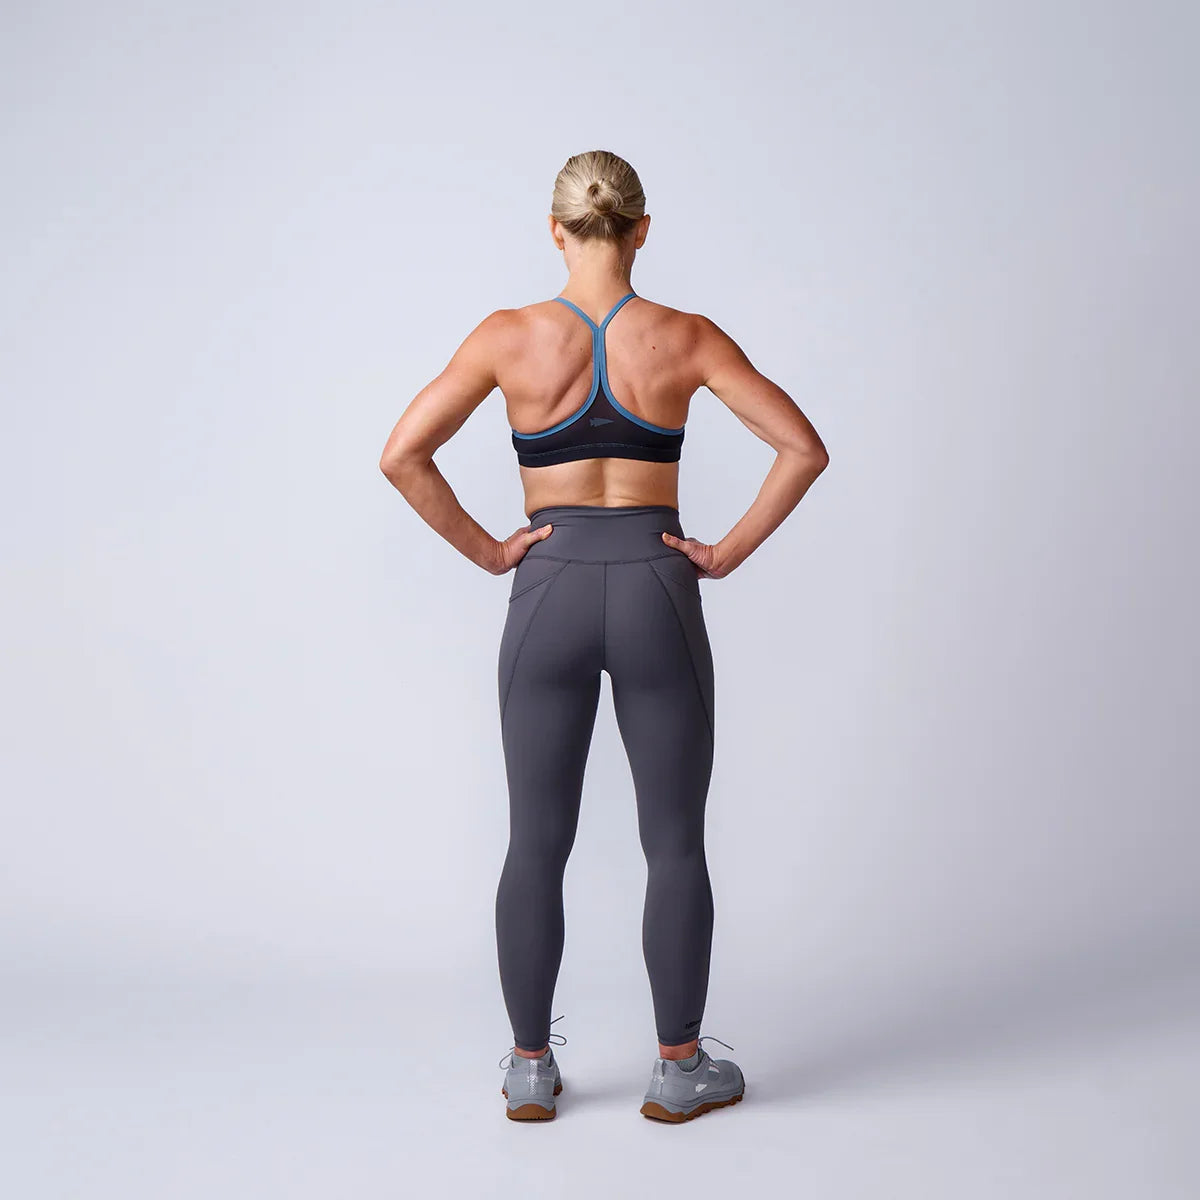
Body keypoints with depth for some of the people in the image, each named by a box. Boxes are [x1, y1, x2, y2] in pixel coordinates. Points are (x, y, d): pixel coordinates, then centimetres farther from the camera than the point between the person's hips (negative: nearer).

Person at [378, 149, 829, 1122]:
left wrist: (484, 550, 0)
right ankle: (679, 1069, 20)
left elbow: (402, 457, -6)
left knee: (537, 845, 11)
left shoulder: (512, 337, -3)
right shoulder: (687, 338, -3)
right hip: (657, 591, 0)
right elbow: (804, 448, -6)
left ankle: (531, 1068, 22)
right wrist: (730, 552, -1)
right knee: (675, 845, 10)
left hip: (550, 594, 1)